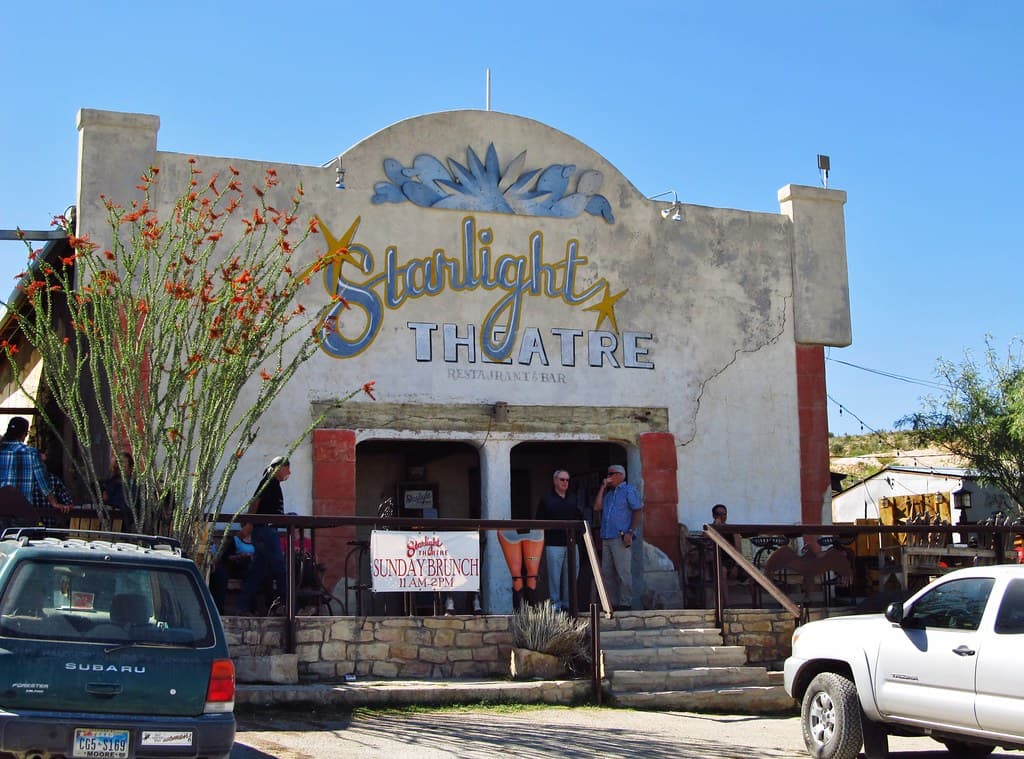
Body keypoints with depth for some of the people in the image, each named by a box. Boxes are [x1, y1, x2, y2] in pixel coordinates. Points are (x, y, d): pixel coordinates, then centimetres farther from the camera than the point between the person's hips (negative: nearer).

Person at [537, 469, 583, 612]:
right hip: (553, 544, -5)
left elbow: (580, 518, 19)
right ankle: (555, 605, 1)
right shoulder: (546, 499, 3)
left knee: (571, 575, 5)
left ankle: (567, 603, 14)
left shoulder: (573, 498, 17)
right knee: (554, 575, -4)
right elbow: (540, 521, -1)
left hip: (571, 543, 5)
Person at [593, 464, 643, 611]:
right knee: (607, 573, 6)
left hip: (621, 538, -7)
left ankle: (625, 603, -6)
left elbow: (638, 512, -6)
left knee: (623, 572, -9)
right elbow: (597, 507, 11)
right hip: (607, 538, 7)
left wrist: (630, 533, -15)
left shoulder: (629, 490, 2)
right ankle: (612, 603, 11)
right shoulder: (608, 493, 23)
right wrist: (602, 487, 10)